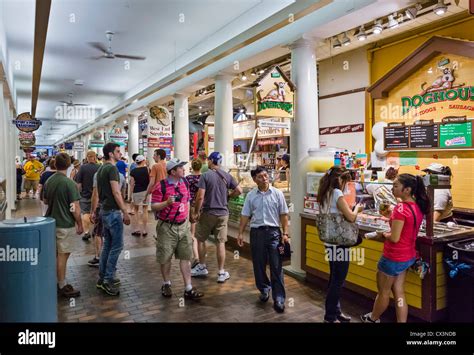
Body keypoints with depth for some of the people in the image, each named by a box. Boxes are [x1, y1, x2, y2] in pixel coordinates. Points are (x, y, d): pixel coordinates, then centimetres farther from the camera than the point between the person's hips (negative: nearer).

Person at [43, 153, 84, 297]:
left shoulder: (48, 181, 4)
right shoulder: (69, 183, -19)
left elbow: (45, 201, 16)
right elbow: (75, 208, -18)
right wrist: (80, 224, -8)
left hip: (52, 223, 7)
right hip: (65, 224, -7)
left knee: (55, 254, 18)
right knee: (63, 255, 1)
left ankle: (55, 281, 30)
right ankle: (62, 286, 10)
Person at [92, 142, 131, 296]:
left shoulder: (101, 169, 14)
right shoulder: (112, 168, -16)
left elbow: (98, 191, 18)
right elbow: (116, 192, -20)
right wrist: (125, 212, -18)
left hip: (104, 210, 10)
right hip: (113, 211, -10)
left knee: (107, 245, 16)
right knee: (117, 246, -3)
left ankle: (102, 278, 23)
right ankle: (108, 280, 2)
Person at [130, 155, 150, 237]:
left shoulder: (133, 171, -3)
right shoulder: (147, 169, -4)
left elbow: (132, 184, -2)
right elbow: (150, 181, -3)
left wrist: (131, 193, 7)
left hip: (136, 192, 0)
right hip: (146, 191, 0)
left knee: (136, 210, 14)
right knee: (145, 210, 8)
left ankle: (137, 230, 12)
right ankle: (144, 231, 10)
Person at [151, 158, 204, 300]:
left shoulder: (184, 182, 6)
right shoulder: (161, 186, -13)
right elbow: (153, 206, -11)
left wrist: (187, 219, 13)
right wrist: (167, 202, -28)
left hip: (183, 226, 5)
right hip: (167, 227, -5)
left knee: (186, 257, 4)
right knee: (165, 258, 8)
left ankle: (188, 289, 9)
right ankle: (166, 284, 30)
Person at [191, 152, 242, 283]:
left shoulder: (205, 175, -11)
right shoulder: (227, 176, 1)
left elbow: (200, 196, -17)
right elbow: (239, 190, 1)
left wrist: (196, 212, -6)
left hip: (208, 213, -3)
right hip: (223, 213, 3)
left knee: (201, 240, 16)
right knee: (221, 242, 7)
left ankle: (202, 267, 28)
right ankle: (221, 273, 13)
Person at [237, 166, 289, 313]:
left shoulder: (277, 194, 0)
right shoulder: (251, 195, 4)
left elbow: (283, 215, 2)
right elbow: (245, 216, 7)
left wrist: (285, 233, -4)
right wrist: (240, 233, 3)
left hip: (273, 231, -2)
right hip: (256, 232, 2)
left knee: (276, 266, -2)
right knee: (258, 264, 11)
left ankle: (279, 298, 5)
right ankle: (264, 289, 32)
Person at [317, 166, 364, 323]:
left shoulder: (325, 194, 9)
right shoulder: (337, 193, -17)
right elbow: (351, 218, -19)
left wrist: (350, 209, 12)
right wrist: (357, 209, 0)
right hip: (339, 243, -9)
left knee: (334, 278, 19)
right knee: (338, 280, 3)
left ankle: (335, 311, 31)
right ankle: (330, 316, 14)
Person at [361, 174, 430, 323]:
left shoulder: (401, 208, -26)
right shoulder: (418, 206, 0)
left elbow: (394, 238, -26)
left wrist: (383, 234, -8)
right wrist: (392, 217, 6)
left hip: (394, 258, -7)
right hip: (408, 256, 7)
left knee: (383, 292, 15)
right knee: (399, 293, 17)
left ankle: (373, 319, 36)